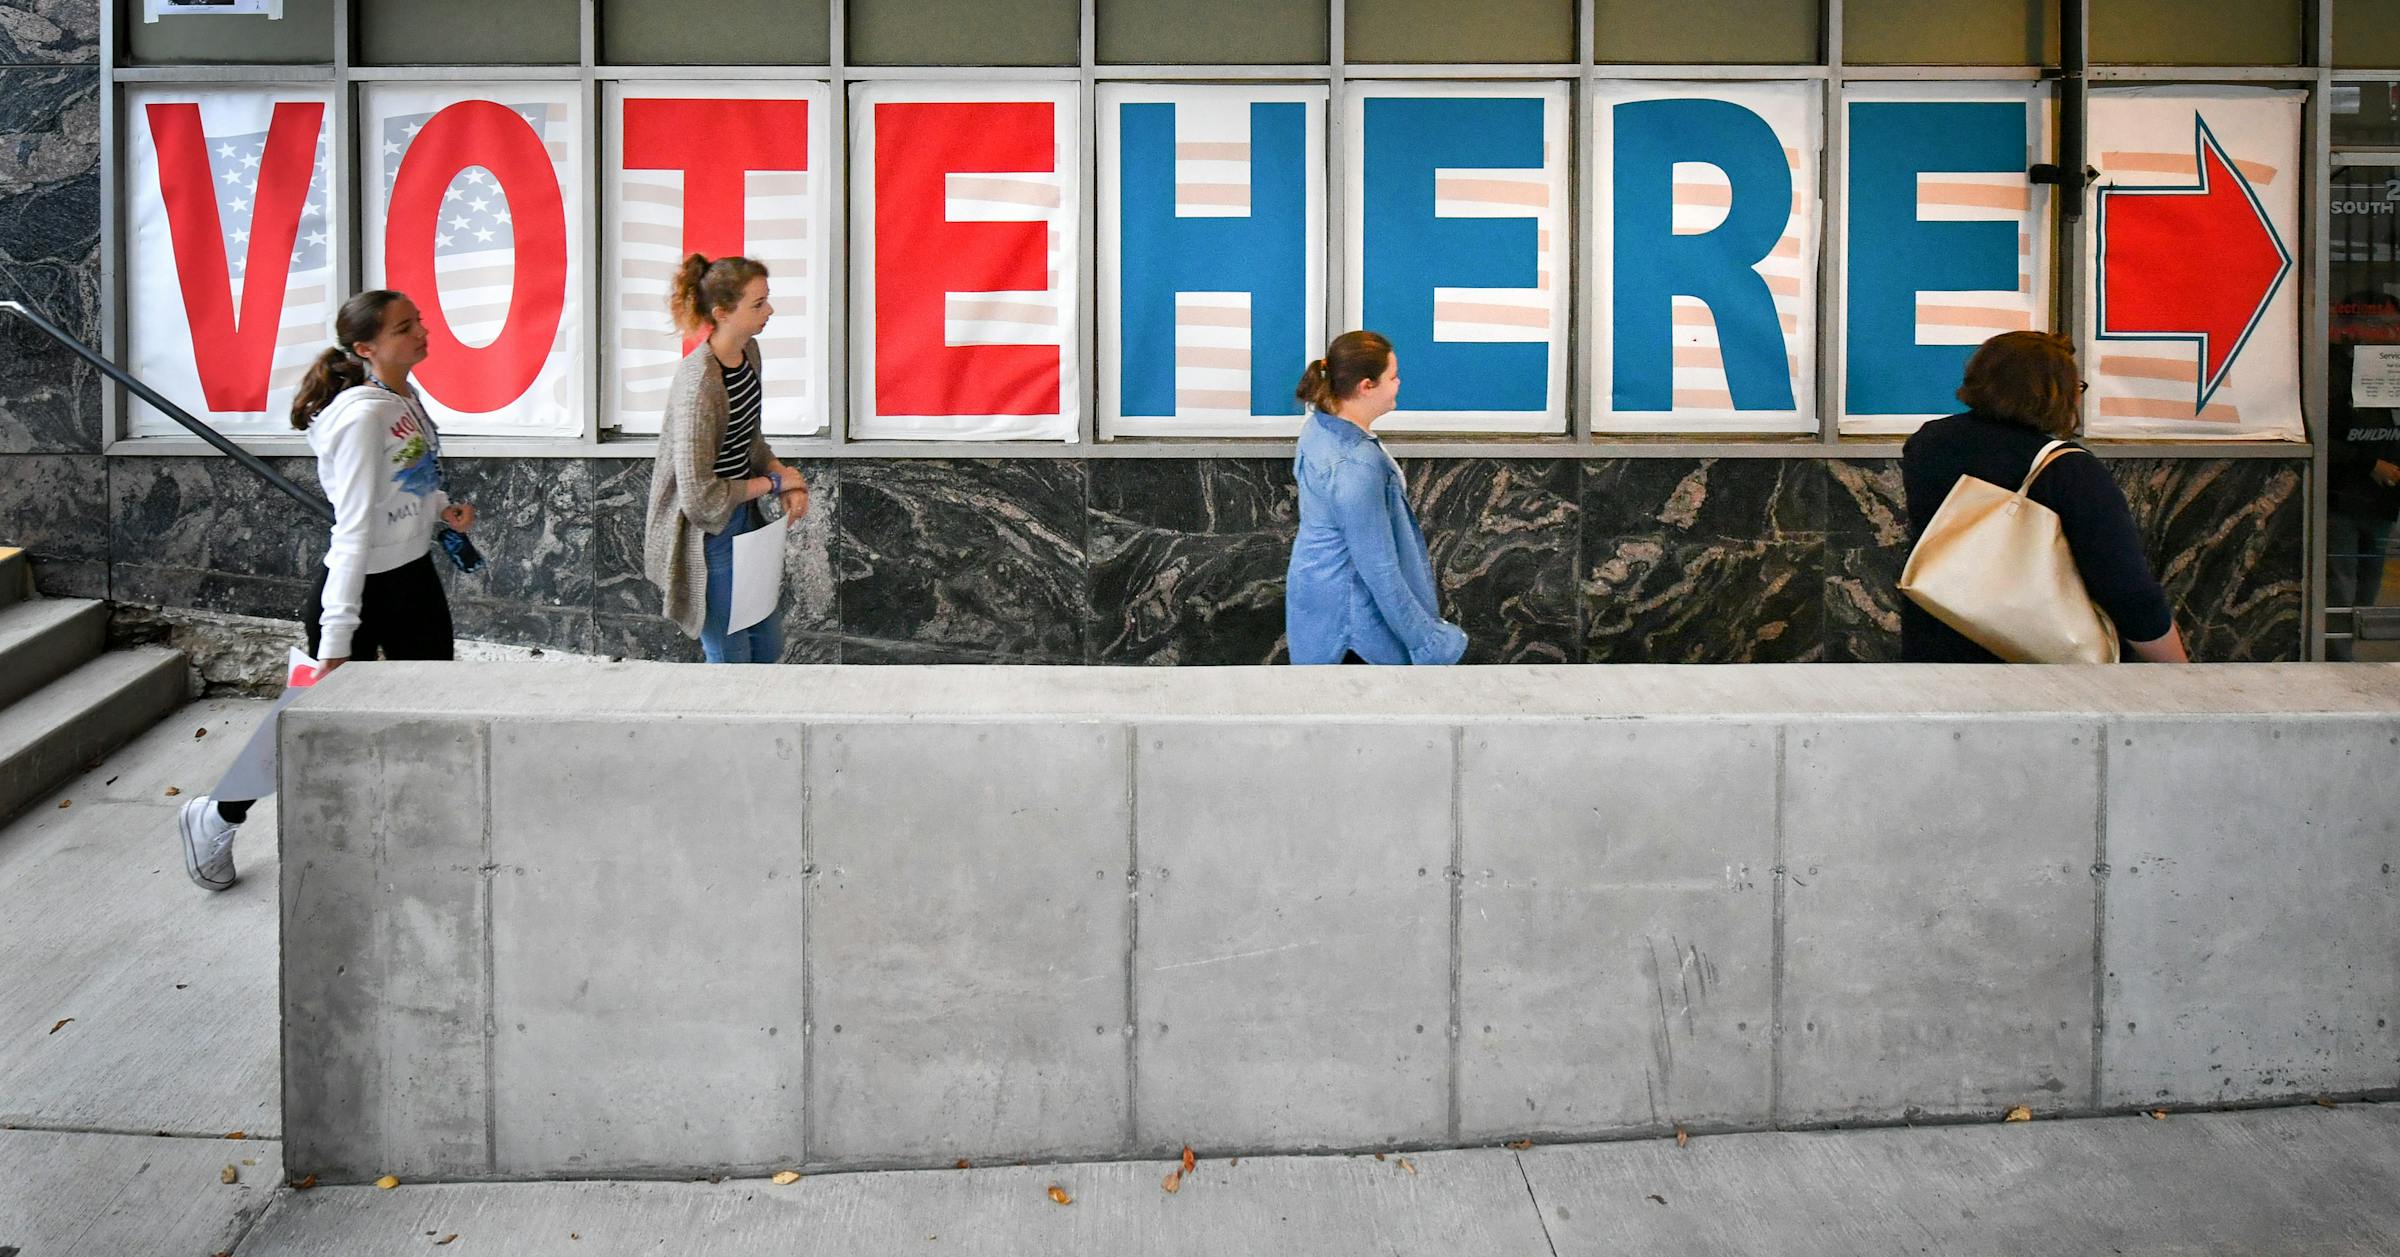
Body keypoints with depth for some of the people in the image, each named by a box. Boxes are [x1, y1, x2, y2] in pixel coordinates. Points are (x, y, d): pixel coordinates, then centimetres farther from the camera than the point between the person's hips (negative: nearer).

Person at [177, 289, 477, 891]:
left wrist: (445, 508, -1)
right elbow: (354, 529, -27)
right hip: (359, 589, -8)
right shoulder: (364, 416, -24)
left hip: (415, 579, 8)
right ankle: (216, 819, 29)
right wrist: (337, 636, -27)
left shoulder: (409, 399, 2)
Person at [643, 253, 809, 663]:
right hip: (706, 533, -9)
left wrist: (782, 476, -3)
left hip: (743, 518, 9)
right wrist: (772, 482, -14)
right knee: (731, 658, 5)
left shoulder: (748, 352, 0)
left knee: (769, 645, 20)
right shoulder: (700, 382, -27)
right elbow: (699, 495, -27)